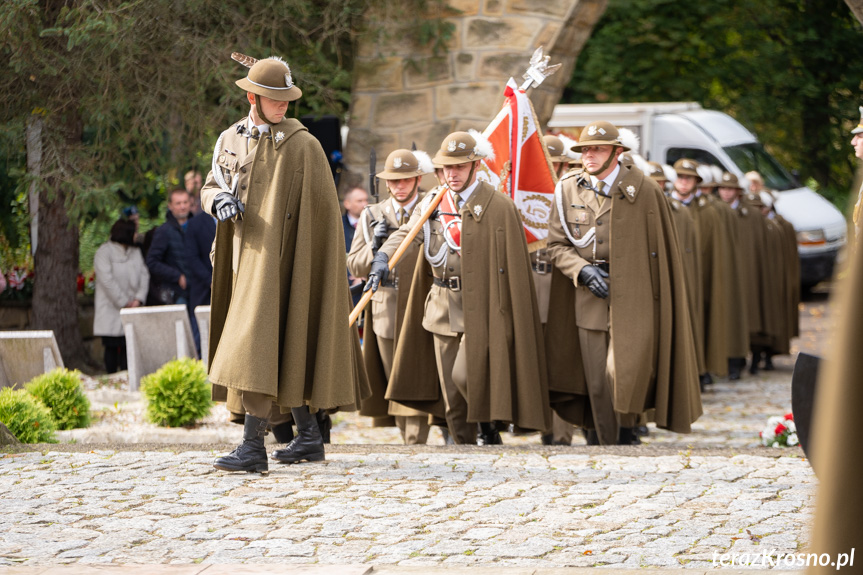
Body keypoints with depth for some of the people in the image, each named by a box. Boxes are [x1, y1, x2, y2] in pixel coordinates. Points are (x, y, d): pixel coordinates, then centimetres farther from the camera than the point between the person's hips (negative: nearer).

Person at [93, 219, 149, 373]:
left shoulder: (135, 252, 12)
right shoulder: (104, 252, -8)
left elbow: (144, 275, 6)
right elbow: (107, 280, -15)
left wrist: (139, 299, -9)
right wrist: (124, 302, -14)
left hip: (131, 310, 5)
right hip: (111, 312, -5)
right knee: (112, 347, -2)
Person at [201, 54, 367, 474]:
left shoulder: (302, 145, -6)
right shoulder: (230, 140, 11)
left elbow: (322, 210, -4)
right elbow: (210, 187, 18)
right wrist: (218, 199, -7)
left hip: (276, 258, -7)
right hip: (244, 253, 7)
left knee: (258, 343, -15)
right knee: (282, 351, 13)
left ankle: (253, 447, -19)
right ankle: (308, 436, 23)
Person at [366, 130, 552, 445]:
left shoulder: (499, 207, -7)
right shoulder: (432, 202, 10)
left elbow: (512, 266, -7)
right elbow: (407, 233, -3)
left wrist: (507, 320, -10)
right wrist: (383, 258, -24)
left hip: (480, 309, -5)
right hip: (442, 309, 6)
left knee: (465, 375, -17)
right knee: (449, 388, 7)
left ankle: (490, 425, 9)